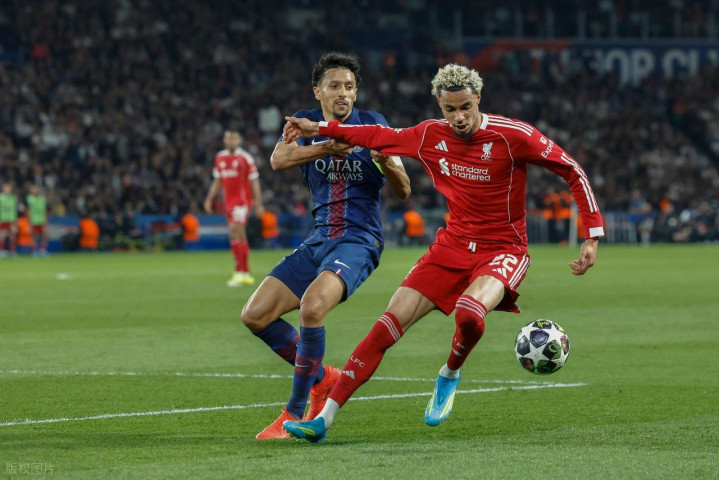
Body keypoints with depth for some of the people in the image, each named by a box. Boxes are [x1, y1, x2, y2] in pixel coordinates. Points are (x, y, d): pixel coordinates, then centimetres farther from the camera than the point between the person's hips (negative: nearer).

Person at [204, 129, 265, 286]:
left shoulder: (245, 158, -6)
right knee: (240, 237, 10)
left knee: (234, 232, -19)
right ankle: (247, 274, 16)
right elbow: (217, 181, 20)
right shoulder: (219, 158, 11)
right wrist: (209, 199, 12)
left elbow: (254, 182, -5)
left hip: (243, 201, -6)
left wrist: (259, 204, -7)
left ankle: (239, 272, -17)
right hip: (229, 202, 6)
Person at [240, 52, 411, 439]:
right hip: (317, 242, 6)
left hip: (358, 241, -6)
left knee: (312, 305, -31)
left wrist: (388, 164, -27)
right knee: (255, 316, -3)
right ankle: (323, 378, 16)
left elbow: (403, 192, -4)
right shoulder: (308, 122, 6)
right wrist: (327, 147, -33)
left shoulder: (372, 125, -3)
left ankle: (294, 413, -20)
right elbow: (278, 159, -16)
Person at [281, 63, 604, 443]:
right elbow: (380, 137, 18)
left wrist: (593, 235, -12)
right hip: (452, 247, 4)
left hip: (502, 251, -4)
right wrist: (319, 128, 19)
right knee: (390, 323, -9)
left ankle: (449, 375, 0)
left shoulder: (512, 136, -15)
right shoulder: (430, 136, -1)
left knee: (469, 315, -36)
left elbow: (572, 171, -8)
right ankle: (324, 418, -9)